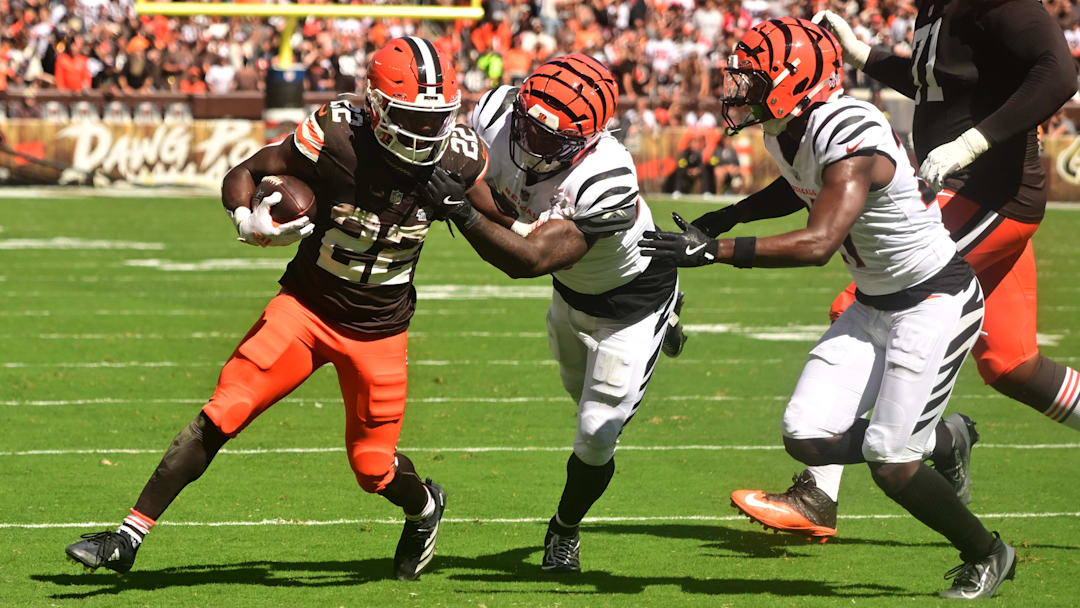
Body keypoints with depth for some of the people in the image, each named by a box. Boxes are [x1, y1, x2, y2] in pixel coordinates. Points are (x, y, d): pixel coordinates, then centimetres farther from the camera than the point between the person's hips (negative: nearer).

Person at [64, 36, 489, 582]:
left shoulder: (458, 156, -14)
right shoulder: (336, 135, -22)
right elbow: (243, 175, -12)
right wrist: (249, 221, -30)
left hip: (378, 328, 1)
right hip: (306, 305, -1)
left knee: (374, 468, 5)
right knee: (221, 415, -11)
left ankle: (424, 507, 42)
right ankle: (128, 539, -5)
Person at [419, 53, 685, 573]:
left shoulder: (607, 183, -45)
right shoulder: (496, 119, -29)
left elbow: (531, 260, -45)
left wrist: (462, 210, -54)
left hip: (632, 302, -6)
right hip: (572, 291, 6)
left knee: (595, 440, -2)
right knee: (582, 390, 31)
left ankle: (565, 530, 28)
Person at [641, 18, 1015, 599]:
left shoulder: (852, 138, -30)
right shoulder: (784, 132, -2)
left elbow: (819, 242, -43)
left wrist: (716, 250, -45)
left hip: (936, 302, -9)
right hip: (873, 305, 9)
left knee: (889, 465, -13)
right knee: (808, 438, -4)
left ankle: (986, 555, 13)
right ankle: (942, 441, 20)